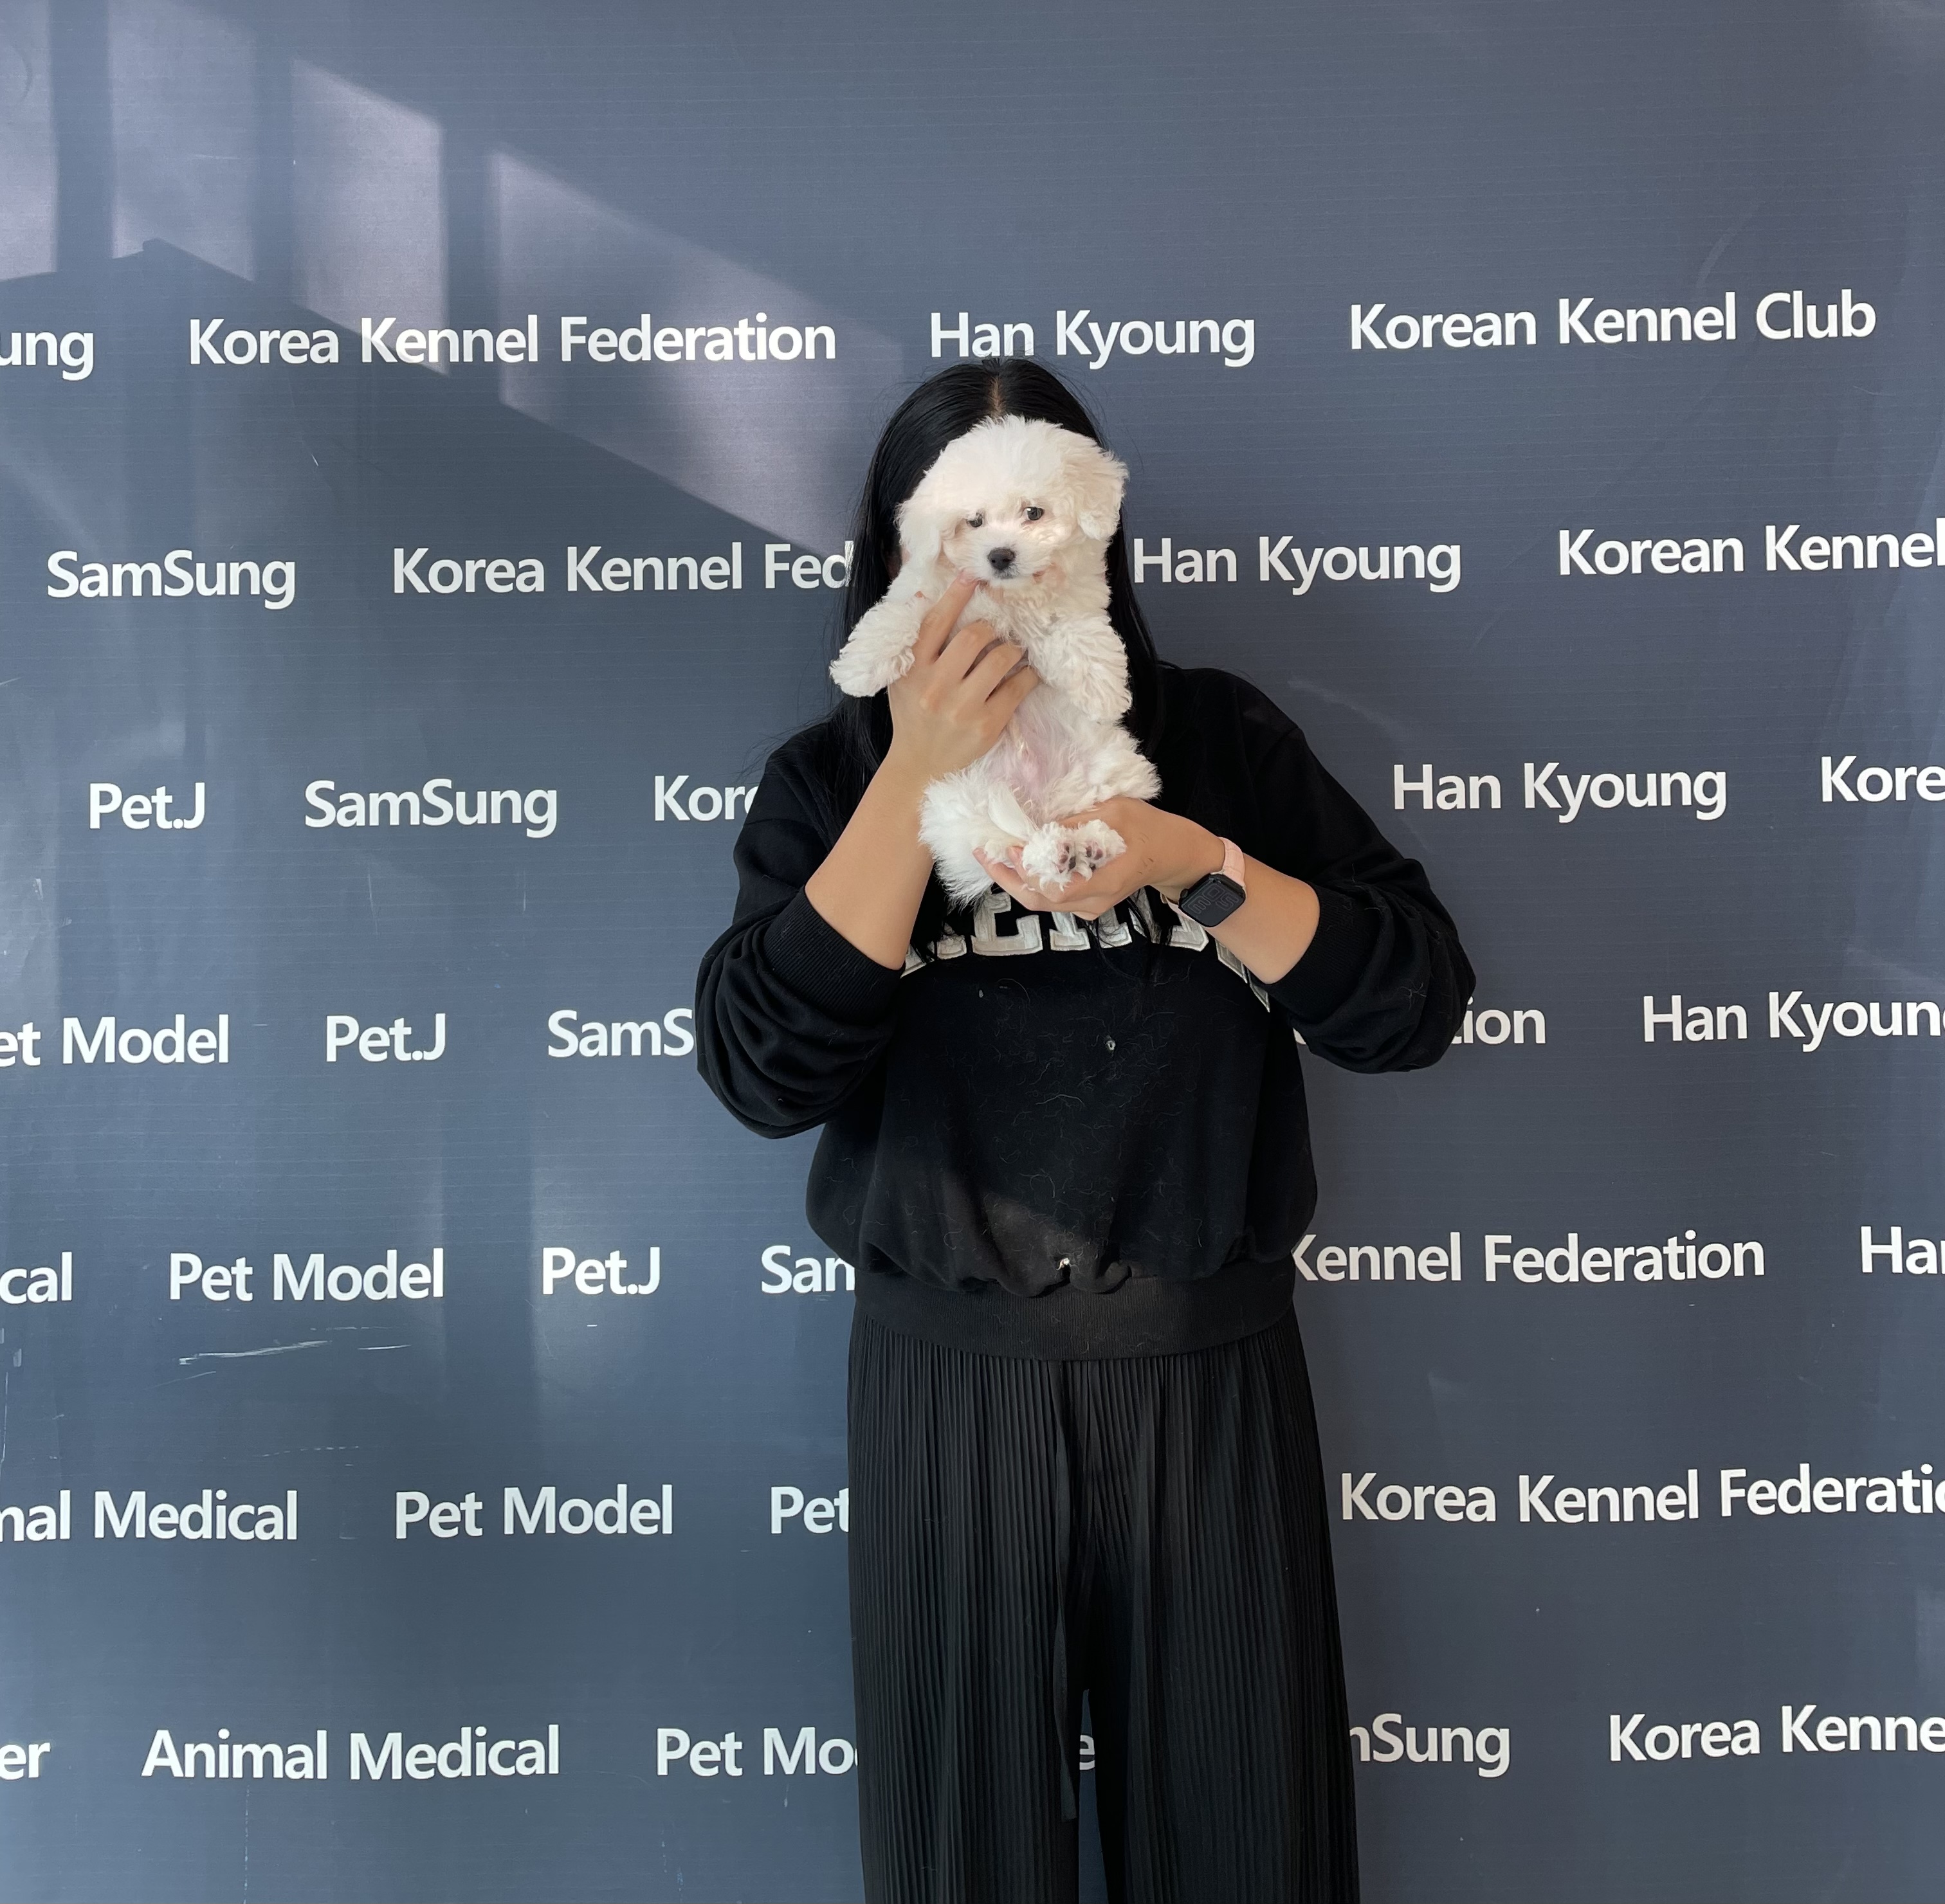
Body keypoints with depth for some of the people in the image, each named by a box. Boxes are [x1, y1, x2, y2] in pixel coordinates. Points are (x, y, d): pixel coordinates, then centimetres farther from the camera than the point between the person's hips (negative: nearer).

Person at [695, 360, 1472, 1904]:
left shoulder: (1218, 738, 2)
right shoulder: (835, 779, 0)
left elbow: (1416, 1001, -5)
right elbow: (766, 1071, -15)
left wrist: (1194, 864, -19)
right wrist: (919, 778, -19)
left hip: (1210, 1368, 1)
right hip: (949, 1376, 0)